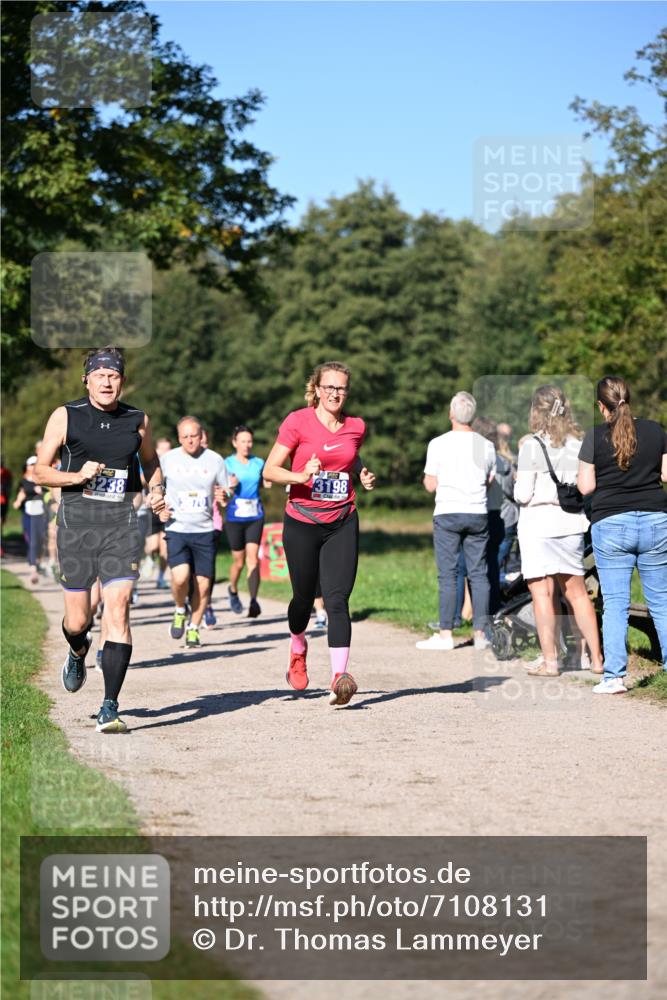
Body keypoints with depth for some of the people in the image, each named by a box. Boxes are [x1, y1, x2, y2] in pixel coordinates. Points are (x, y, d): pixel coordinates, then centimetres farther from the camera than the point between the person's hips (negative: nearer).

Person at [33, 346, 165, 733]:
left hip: (122, 520, 1)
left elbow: (151, 461, 25)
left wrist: (157, 489, 5)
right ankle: (78, 655, 44)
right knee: (78, 620, 5)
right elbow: (41, 470, 3)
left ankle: (110, 708, -10)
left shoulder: (138, 420, 8)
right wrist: (77, 476, -14)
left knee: (118, 611, -13)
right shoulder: (65, 416, 1)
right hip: (77, 519, 0)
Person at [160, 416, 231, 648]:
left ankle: (194, 628, 18)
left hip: (204, 530, 1)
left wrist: (223, 496, -15)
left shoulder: (215, 460, 2)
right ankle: (180, 611, 10)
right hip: (176, 528, -1)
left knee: (203, 582, 0)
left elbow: (227, 494, 9)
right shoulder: (167, 459, 1)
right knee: (180, 576, -20)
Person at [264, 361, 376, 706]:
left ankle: (339, 676, -18)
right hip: (302, 523, -1)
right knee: (304, 596, 12)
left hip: (342, 524, 2)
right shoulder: (298, 422, -7)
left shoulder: (356, 427, 5)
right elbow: (270, 469, -8)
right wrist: (301, 476, -25)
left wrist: (363, 475, 4)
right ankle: (298, 648, 44)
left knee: (337, 599, -11)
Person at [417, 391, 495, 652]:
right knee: (478, 574, 6)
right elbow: (489, 481, 14)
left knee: (447, 574, -2)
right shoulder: (486, 446, 5)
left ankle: (445, 634, -3)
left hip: (447, 513, -3)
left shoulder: (438, 444, -6)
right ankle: (480, 632, 5)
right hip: (478, 513, 3)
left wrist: (427, 477, 17)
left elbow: (430, 485, -4)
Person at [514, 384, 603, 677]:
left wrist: (518, 484, 9)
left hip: (538, 523, -5)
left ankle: (550, 661, -2)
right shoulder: (579, 444, 4)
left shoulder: (532, 445, -10)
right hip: (571, 523, 5)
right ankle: (596, 658, 15)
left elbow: (523, 494, -11)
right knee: (576, 592, 13)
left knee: (542, 592, -1)